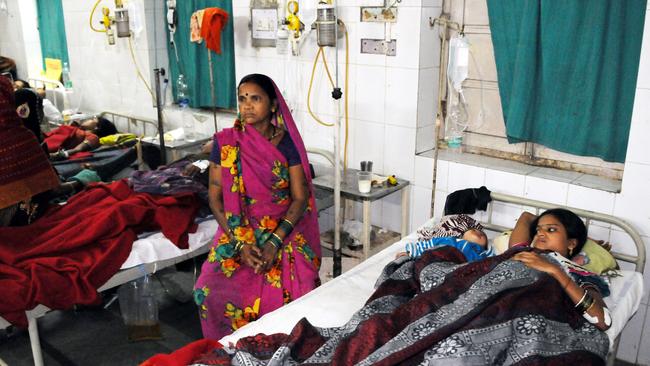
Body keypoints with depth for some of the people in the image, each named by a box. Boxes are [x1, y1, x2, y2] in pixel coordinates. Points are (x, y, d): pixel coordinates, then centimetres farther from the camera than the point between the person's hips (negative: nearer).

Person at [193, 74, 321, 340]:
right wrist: (240, 243, -14)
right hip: (238, 233, 1)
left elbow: (300, 198, -5)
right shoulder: (225, 142, -2)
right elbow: (215, 198, -2)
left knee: (294, 293, -23)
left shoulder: (287, 142, -3)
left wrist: (275, 241, -19)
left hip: (284, 233, 0)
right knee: (213, 292, -23)